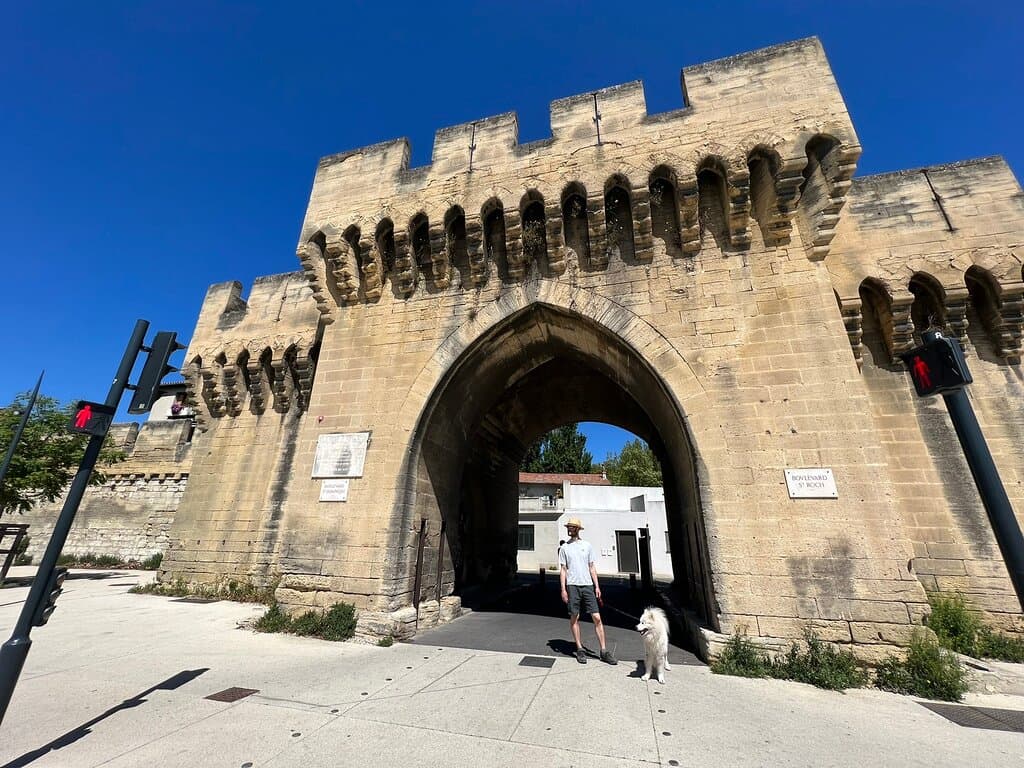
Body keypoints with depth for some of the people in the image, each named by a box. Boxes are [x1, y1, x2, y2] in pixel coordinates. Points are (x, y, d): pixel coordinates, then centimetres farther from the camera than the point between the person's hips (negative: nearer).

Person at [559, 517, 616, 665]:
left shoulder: (587, 545, 9)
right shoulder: (564, 547, 4)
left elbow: (592, 567, 11)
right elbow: (562, 569, 4)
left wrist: (597, 586, 5)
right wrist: (563, 589, -3)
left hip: (588, 585, 1)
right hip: (572, 585, -1)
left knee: (597, 617, 0)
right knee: (574, 617, 4)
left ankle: (604, 651, 9)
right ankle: (580, 649, 18)